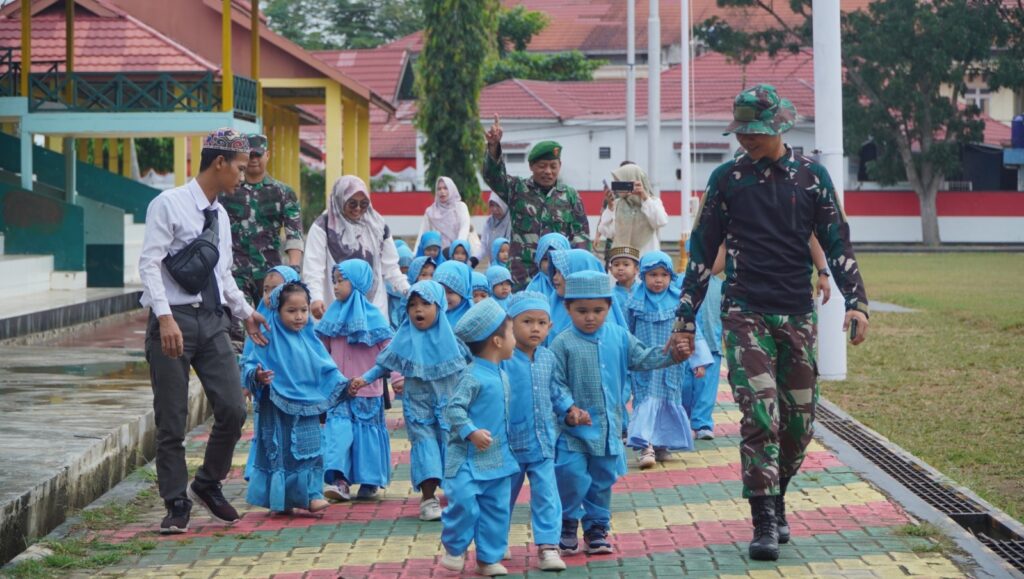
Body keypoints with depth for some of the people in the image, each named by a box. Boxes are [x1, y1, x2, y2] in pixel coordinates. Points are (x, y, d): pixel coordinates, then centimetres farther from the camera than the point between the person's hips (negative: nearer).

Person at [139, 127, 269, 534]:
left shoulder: (220, 215, 16)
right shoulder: (168, 205, -6)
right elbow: (149, 264, -13)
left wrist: (245, 312, 25)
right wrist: (165, 318, -23)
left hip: (213, 321, 6)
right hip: (174, 322, -6)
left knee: (233, 409, -3)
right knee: (172, 421, -1)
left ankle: (209, 485, 18)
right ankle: (177, 504, 10)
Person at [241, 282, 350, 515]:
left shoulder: (309, 340, 8)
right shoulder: (266, 338, -7)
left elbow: (326, 369, 13)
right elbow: (249, 364, -10)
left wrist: (344, 385, 0)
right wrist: (257, 376, -31)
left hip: (307, 409, 4)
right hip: (277, 411, -4)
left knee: (310, 450, 3)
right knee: (279, 452, 1)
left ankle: (311, 495, 10)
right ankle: (279, 499, 8)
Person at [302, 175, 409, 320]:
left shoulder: (377, 226, 11)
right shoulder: (323, 227, -2)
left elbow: (390, 266, 15)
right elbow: (313, 267, -9)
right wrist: (316, 298, -23)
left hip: (375, 305, 4)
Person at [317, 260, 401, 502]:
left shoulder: (373, 317, -4)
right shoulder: (333, 316, 8)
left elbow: (388, 350, -9)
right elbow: (322, 351, 14)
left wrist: (397, 377, -19)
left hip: (367, 389, -3)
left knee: (367, 430, 4)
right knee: (338, 429, -10)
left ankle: (370, 482, 16)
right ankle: (339, 481, -15)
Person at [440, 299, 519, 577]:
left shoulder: (501, 376, 10)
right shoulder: (473, 376, -17)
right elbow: (455, 408, -21)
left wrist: (503, 442, 22)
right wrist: (471, 432, -30)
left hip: (498, 457, 8)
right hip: (469, 457, -8)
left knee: (496, 508, 9)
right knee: (465, 504, -15)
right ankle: (454, 550, 9)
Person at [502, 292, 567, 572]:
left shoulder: (548, 358, 3)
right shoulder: (502, 360, -14)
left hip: (543, 444, 3)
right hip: (511, 443, -3)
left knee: (546, 495, -3)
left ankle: (547, 546, 0)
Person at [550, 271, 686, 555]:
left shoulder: (619, 337, 4)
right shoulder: (563, 344, -9)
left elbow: (642, 358, 6)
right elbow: (556, 383, -10)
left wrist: (672, 354, -9)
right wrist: (569, 409, -23)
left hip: (608, 426, 4)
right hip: (574, 426, -4)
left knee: (603, 479, 13)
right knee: (572, 475, -10)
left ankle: (596, 527, 27)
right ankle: (568, 522, 13)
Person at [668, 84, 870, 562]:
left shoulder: (810, 176, 5)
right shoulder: (727, 179, 3)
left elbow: (837, 243, 6)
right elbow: (702, 252, 7)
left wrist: (856, 301, -7)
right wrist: (685, 320, 5)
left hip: (798, 315, 2)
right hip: (745, 314, -2)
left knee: (798, 422, 5)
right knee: (760, 415, -13)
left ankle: (776, 496, 28)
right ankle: (765, 522, -11)